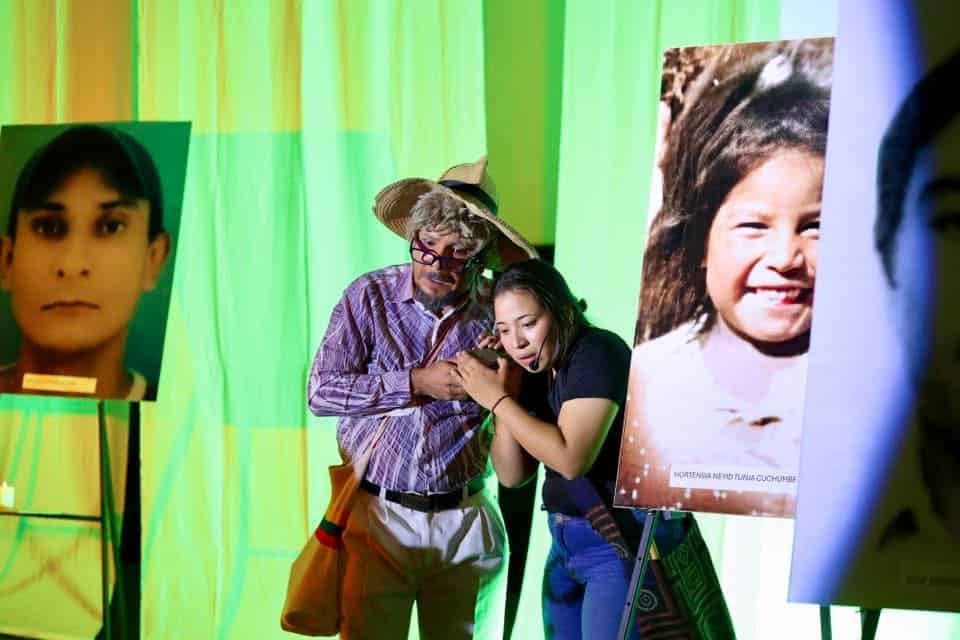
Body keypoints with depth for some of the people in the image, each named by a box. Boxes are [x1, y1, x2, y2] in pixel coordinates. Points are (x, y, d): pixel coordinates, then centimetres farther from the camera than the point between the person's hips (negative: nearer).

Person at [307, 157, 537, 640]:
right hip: (379, 515, -1)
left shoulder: (496, 310, -1)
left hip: (465, 525, 2)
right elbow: (321, 391, -10)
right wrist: (417, 383, -15)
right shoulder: (370, 296, -4)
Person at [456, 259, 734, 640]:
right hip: (567, 543, 8)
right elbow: (511, 476, 7)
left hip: (624, 541, -8)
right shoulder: (538, 374, 9)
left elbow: (571, 458, -25)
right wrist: (507, 396, -5)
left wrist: (497, 401, -16)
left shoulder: (597, 354, -14)